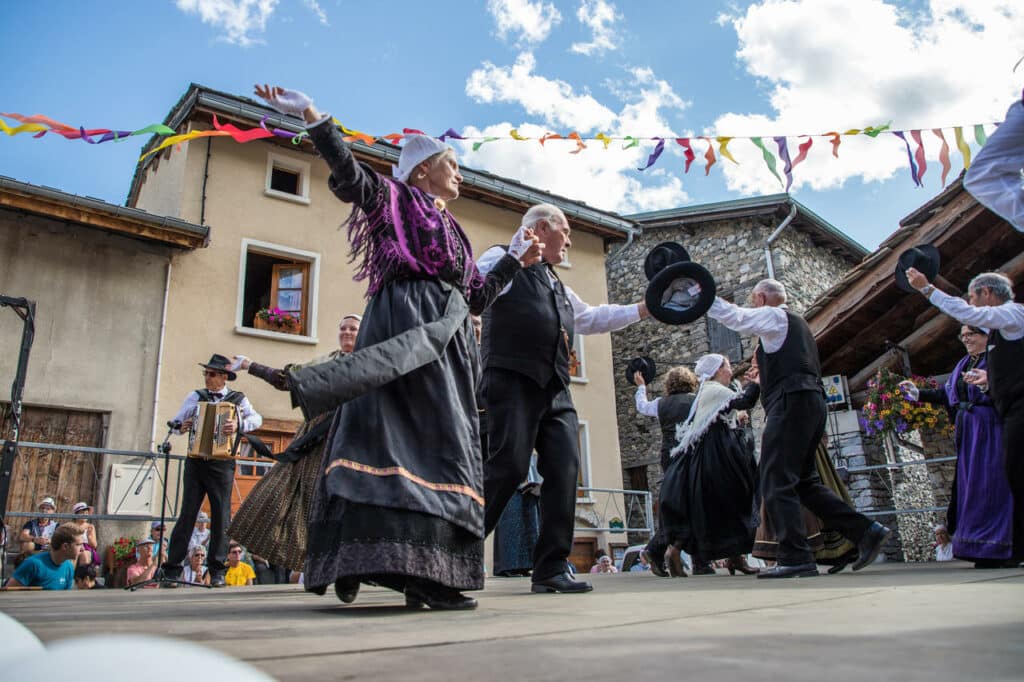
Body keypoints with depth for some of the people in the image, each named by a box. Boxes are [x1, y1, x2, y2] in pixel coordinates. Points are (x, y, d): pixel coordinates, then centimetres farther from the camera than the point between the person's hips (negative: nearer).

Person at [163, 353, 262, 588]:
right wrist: (181, 427, -8)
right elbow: (175, 422, 13)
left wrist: (240, 424, -25)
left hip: (222, 464, -1)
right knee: (187, 513, 0)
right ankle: (173, 569, 4)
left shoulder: (237, 399, 5)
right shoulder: (195, 397, 11)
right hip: (195, 461, 1)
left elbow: (257, 419, -7)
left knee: (221, 516, 2)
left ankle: (217, 571, 10)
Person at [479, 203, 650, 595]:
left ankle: (551, 569, 3)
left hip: (555, 387, 8)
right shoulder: (503, 259, 5)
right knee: (507, 467, -15)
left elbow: (592, 318, 36)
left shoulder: (558, 286, 31)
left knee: (564, 469, -2)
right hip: (513, 381, -8)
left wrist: (644, 309, 33)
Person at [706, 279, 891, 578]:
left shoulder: (773, 316, 1)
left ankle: (795, 558, -13)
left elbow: (733, 316, -9)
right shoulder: (796, 323, 28)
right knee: (804, 481, 14)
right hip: (813, 401, 10)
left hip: (791, 403, -10)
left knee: (776, 483, -10)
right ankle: (866, 531, 10)